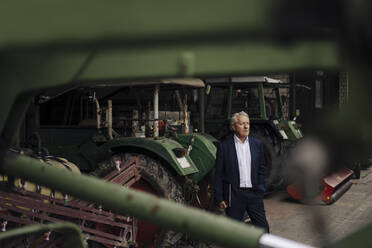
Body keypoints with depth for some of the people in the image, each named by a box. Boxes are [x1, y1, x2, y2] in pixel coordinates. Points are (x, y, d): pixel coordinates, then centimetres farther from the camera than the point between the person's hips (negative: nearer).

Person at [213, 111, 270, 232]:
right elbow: (218, 174, -3)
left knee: (263, 227, 6)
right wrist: (219, 198, -6)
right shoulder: (224, 146, -4)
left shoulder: (257, 144, 7)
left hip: (254, 194, 3)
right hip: (234, 195, -3)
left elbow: (261, 170, 13)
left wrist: (260, 190, 6)